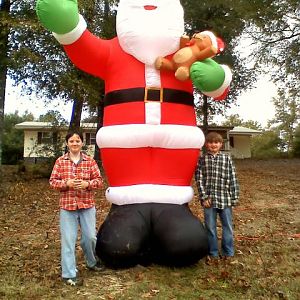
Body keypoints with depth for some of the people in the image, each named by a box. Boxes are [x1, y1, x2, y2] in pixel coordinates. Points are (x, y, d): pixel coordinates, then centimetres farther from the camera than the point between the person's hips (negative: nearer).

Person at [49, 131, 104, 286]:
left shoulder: (90, 161, 1)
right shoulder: (60, 161, 0)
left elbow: (99, 180, 1)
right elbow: (52, 181, 1)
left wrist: (87, 184, -17)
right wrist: (67, 183, -16)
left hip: (87, 205, 1)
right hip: (67, 205, -1)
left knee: (90, 236, 8)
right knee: (68, 239, 2)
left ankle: (92, 262, 37)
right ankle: (69, 274, 13)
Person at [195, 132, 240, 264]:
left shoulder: (227, 159, 2)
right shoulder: (202, 159, 1)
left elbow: (233, 179, 2)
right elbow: (199, 179, -2)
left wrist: (235, 197, 0)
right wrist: (204, 197, -8)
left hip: (225, 198, 1)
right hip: (209, 199, 0)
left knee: (227, 227, 10)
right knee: (210, 227, 9)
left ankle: (228, 253, 25)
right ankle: (213, 253, 24)